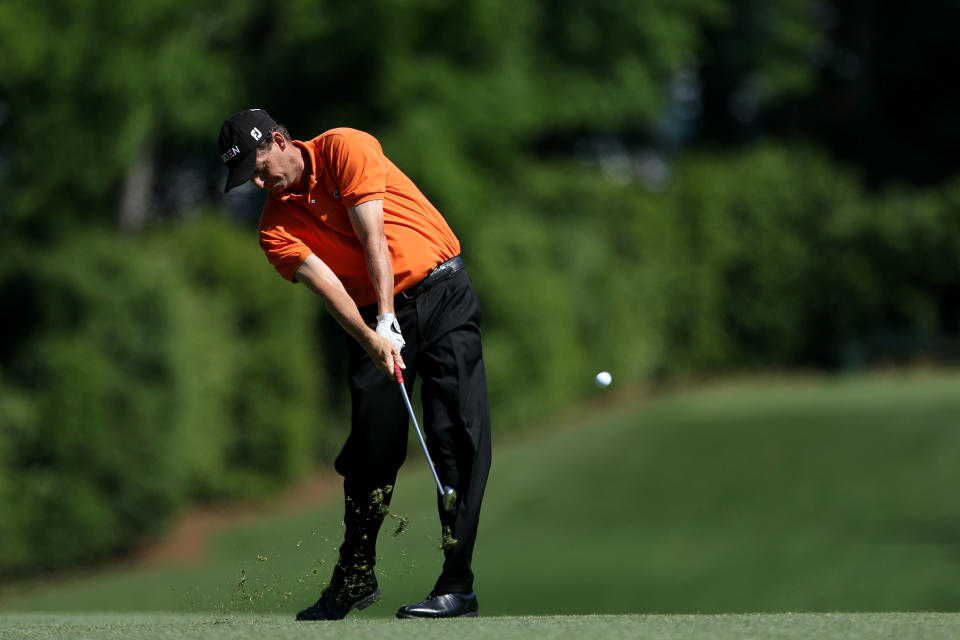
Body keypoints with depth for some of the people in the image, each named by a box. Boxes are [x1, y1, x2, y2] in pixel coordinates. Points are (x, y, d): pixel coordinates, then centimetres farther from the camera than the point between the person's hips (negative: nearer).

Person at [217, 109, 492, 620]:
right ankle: (355, 578, 12)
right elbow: (326, 285, -14)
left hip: (443, 293, -3)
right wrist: (372, 339, -30)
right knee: (370, 443, -3)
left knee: (458, 434, -11)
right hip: (375, 318, 3)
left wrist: (389, 321, -23)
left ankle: (458, 583, -13)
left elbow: (373, 239, -15)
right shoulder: (276, 228, 1)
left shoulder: (344, 149, -7)